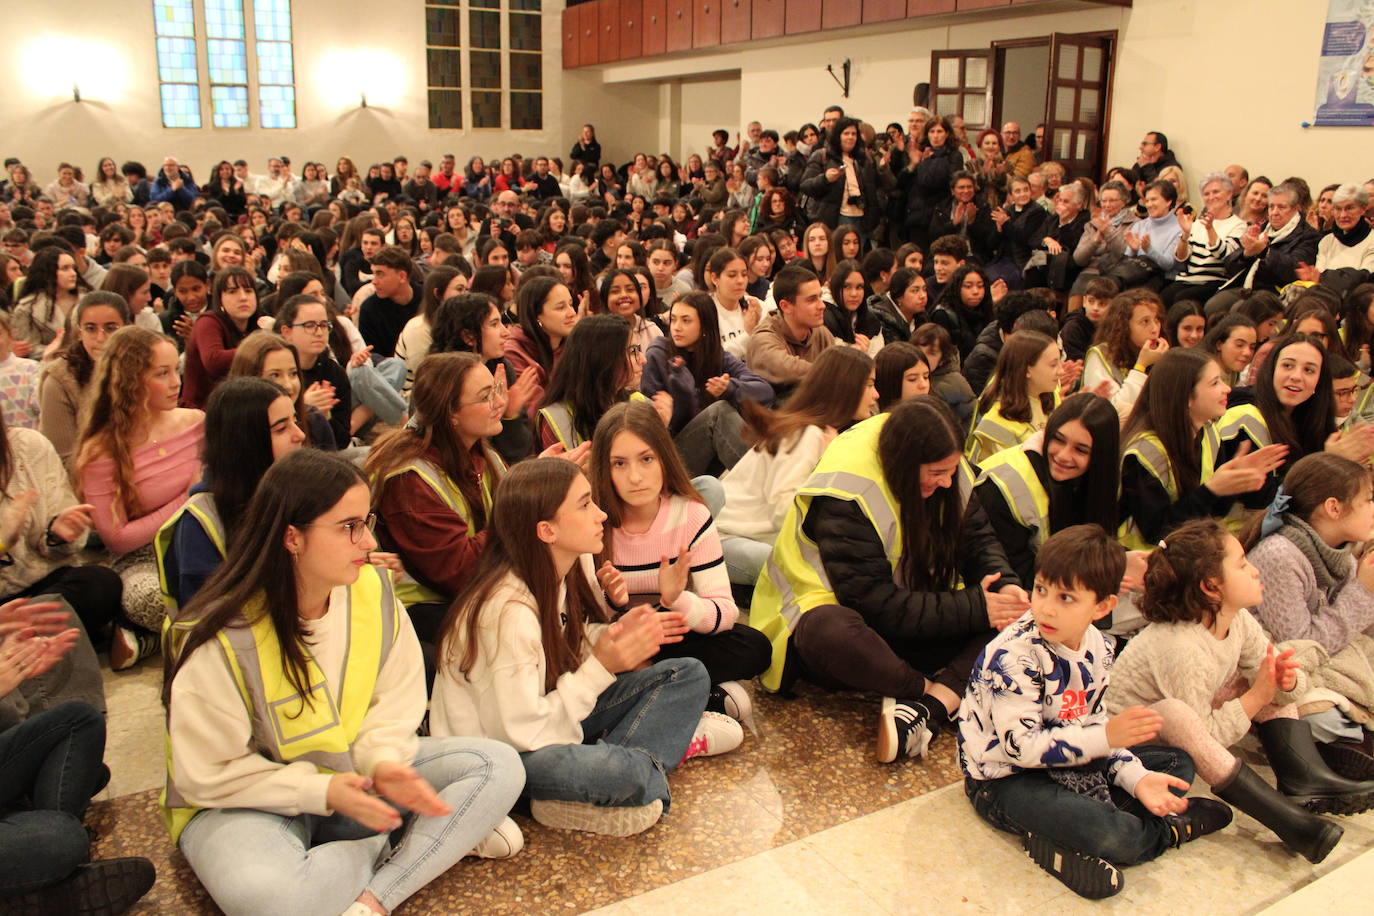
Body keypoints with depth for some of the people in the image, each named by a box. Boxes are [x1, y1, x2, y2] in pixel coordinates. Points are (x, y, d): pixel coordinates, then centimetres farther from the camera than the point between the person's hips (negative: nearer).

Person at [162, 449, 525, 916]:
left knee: (499, 765, -11)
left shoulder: (372, 590, -12)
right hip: (247, 800, -4)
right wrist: (322, 791, -25)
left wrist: (383, 760, -22)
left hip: (353, 774, 5)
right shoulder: (220, 639, -25)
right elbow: (208, 776, -17)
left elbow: (394, 705, -2)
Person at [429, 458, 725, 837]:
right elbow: (523, 733, -26)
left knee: (689, 674, -2)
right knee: (618, 770, -38)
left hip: (553, 709, 9)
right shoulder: (506, 610, -28)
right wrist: (601, 667, -26)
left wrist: (614, 635, -14)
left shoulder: (573, 567, -5)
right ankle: (673, 734, -9)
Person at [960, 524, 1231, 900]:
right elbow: (1021, 746, -26)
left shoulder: (1098, 647, -2)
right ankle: (1172, 829, 7)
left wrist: (1136, 777, -8)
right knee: (1113, 836, -33)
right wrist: (1104, 738, -29)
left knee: (1178, 763, 10)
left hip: (1067, 759, 9)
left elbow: (1094, 724, 7)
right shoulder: (1015, 656, -27)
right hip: (1005, 778, -9)